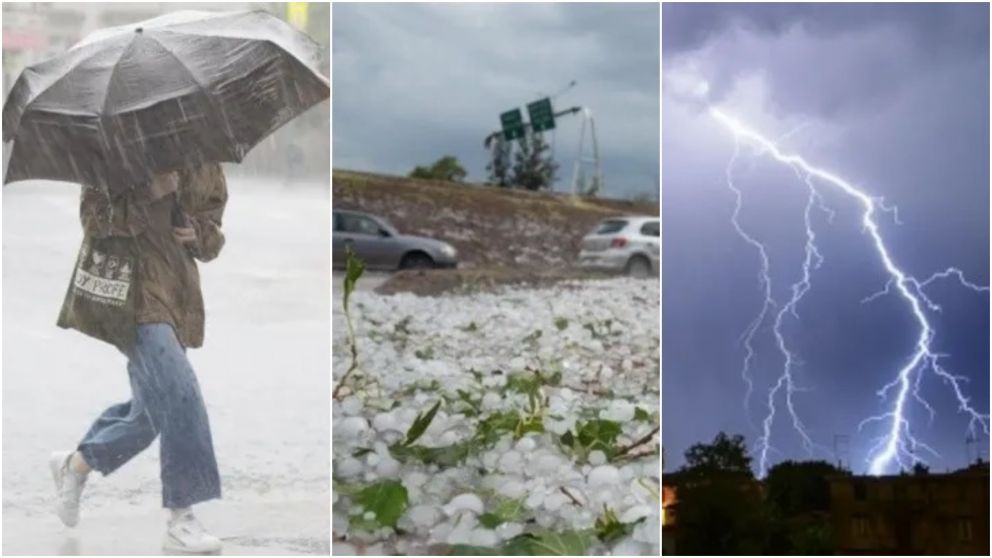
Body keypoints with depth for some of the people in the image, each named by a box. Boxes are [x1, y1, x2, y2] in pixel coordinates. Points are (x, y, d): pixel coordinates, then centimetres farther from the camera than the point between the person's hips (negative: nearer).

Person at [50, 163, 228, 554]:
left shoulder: (206, 168, 8)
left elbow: (212, 232, 16)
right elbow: (96, 219, -15)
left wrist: (196, 234, -7)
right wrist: (155, 189, -25)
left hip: (178, 296, 8)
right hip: (131, 289, -7)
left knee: (152, 409, 16)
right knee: (178, 395, -21)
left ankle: (75, 463, 42)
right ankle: (180, 520, -12)